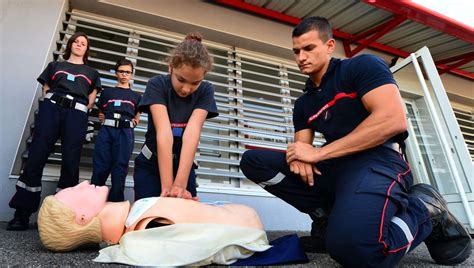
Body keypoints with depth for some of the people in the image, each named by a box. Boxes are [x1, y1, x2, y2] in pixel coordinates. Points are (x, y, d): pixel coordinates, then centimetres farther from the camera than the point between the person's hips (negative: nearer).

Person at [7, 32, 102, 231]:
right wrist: (48, 105, 4)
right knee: (36, 158, -8)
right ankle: (22, 214, -2)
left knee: (70, 162, -8)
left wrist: (82, 111, 3)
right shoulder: (55, 65, 26)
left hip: (77, 114, 0)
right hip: (51, 108, 1)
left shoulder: (92, 73, 24)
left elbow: (91, 99, 16)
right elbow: (45, 89, 19)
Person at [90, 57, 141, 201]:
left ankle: (115, 203, 2)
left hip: (125, 133, 0)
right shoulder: (107, 92, 19)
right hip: (106, 130, 0)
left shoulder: (136, 96, 20)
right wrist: (103, 118, 1)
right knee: (100, 167, -4)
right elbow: (100, 112, 21)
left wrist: (133, 122, 4)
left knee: (120, 168, -3)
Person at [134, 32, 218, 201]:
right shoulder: (157, 84, -18)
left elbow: (192, 132, -26)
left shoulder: (205, 91, -13)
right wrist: (167, 185, -37)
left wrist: (180, 184, -36)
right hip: (150, 165, -1)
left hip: (184, 165, 2)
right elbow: (164, 132, -30)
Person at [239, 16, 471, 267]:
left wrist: (317, 153, -16)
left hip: (376, 160, -6)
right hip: (333, 167, 7)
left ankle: (424, 209, -4)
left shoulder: (362, 65, 1)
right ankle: (328, 216, -2)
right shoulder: (303, 103, 19)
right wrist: (298, 157, -14)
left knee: (354, 245, -37)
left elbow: (393, 120, -16)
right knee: (253, 160, -5)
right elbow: (303, 146, 15)